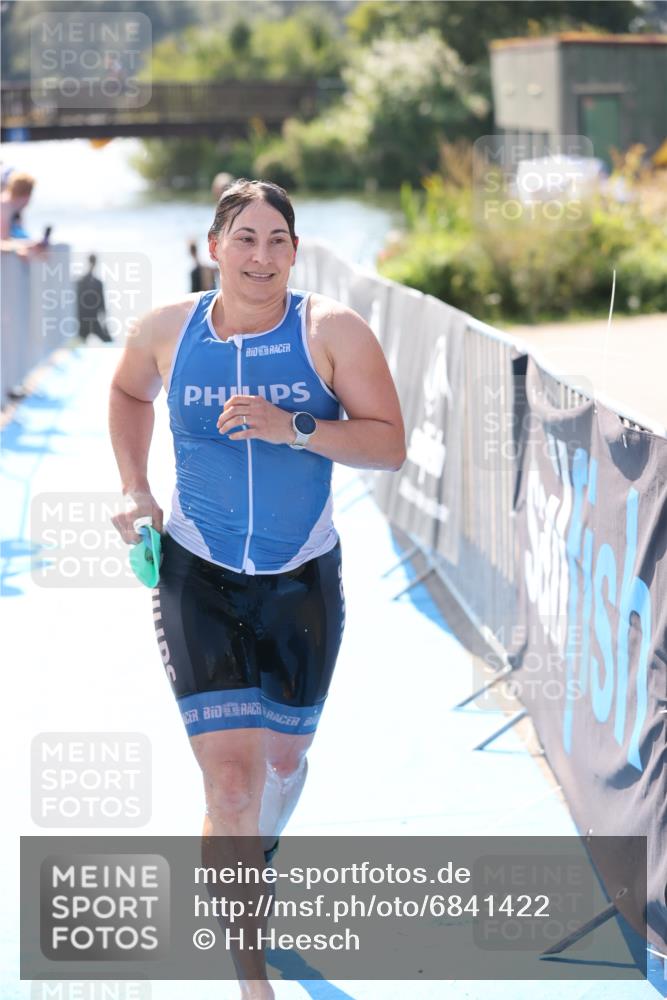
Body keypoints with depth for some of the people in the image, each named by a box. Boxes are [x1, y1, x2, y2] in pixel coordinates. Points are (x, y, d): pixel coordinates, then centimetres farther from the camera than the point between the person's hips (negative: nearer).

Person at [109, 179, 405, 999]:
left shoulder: (332, 331, -10)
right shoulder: (166, 331, -4)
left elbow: (390, 444, -14)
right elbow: (128, 393, 18)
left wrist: (291, 428, -26)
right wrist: (134, 488, 6)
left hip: (303, 583, 1)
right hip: (197, 581, -1)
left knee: (283, 758, 18)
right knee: (229, 775, -10)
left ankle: (255, 861, 54)